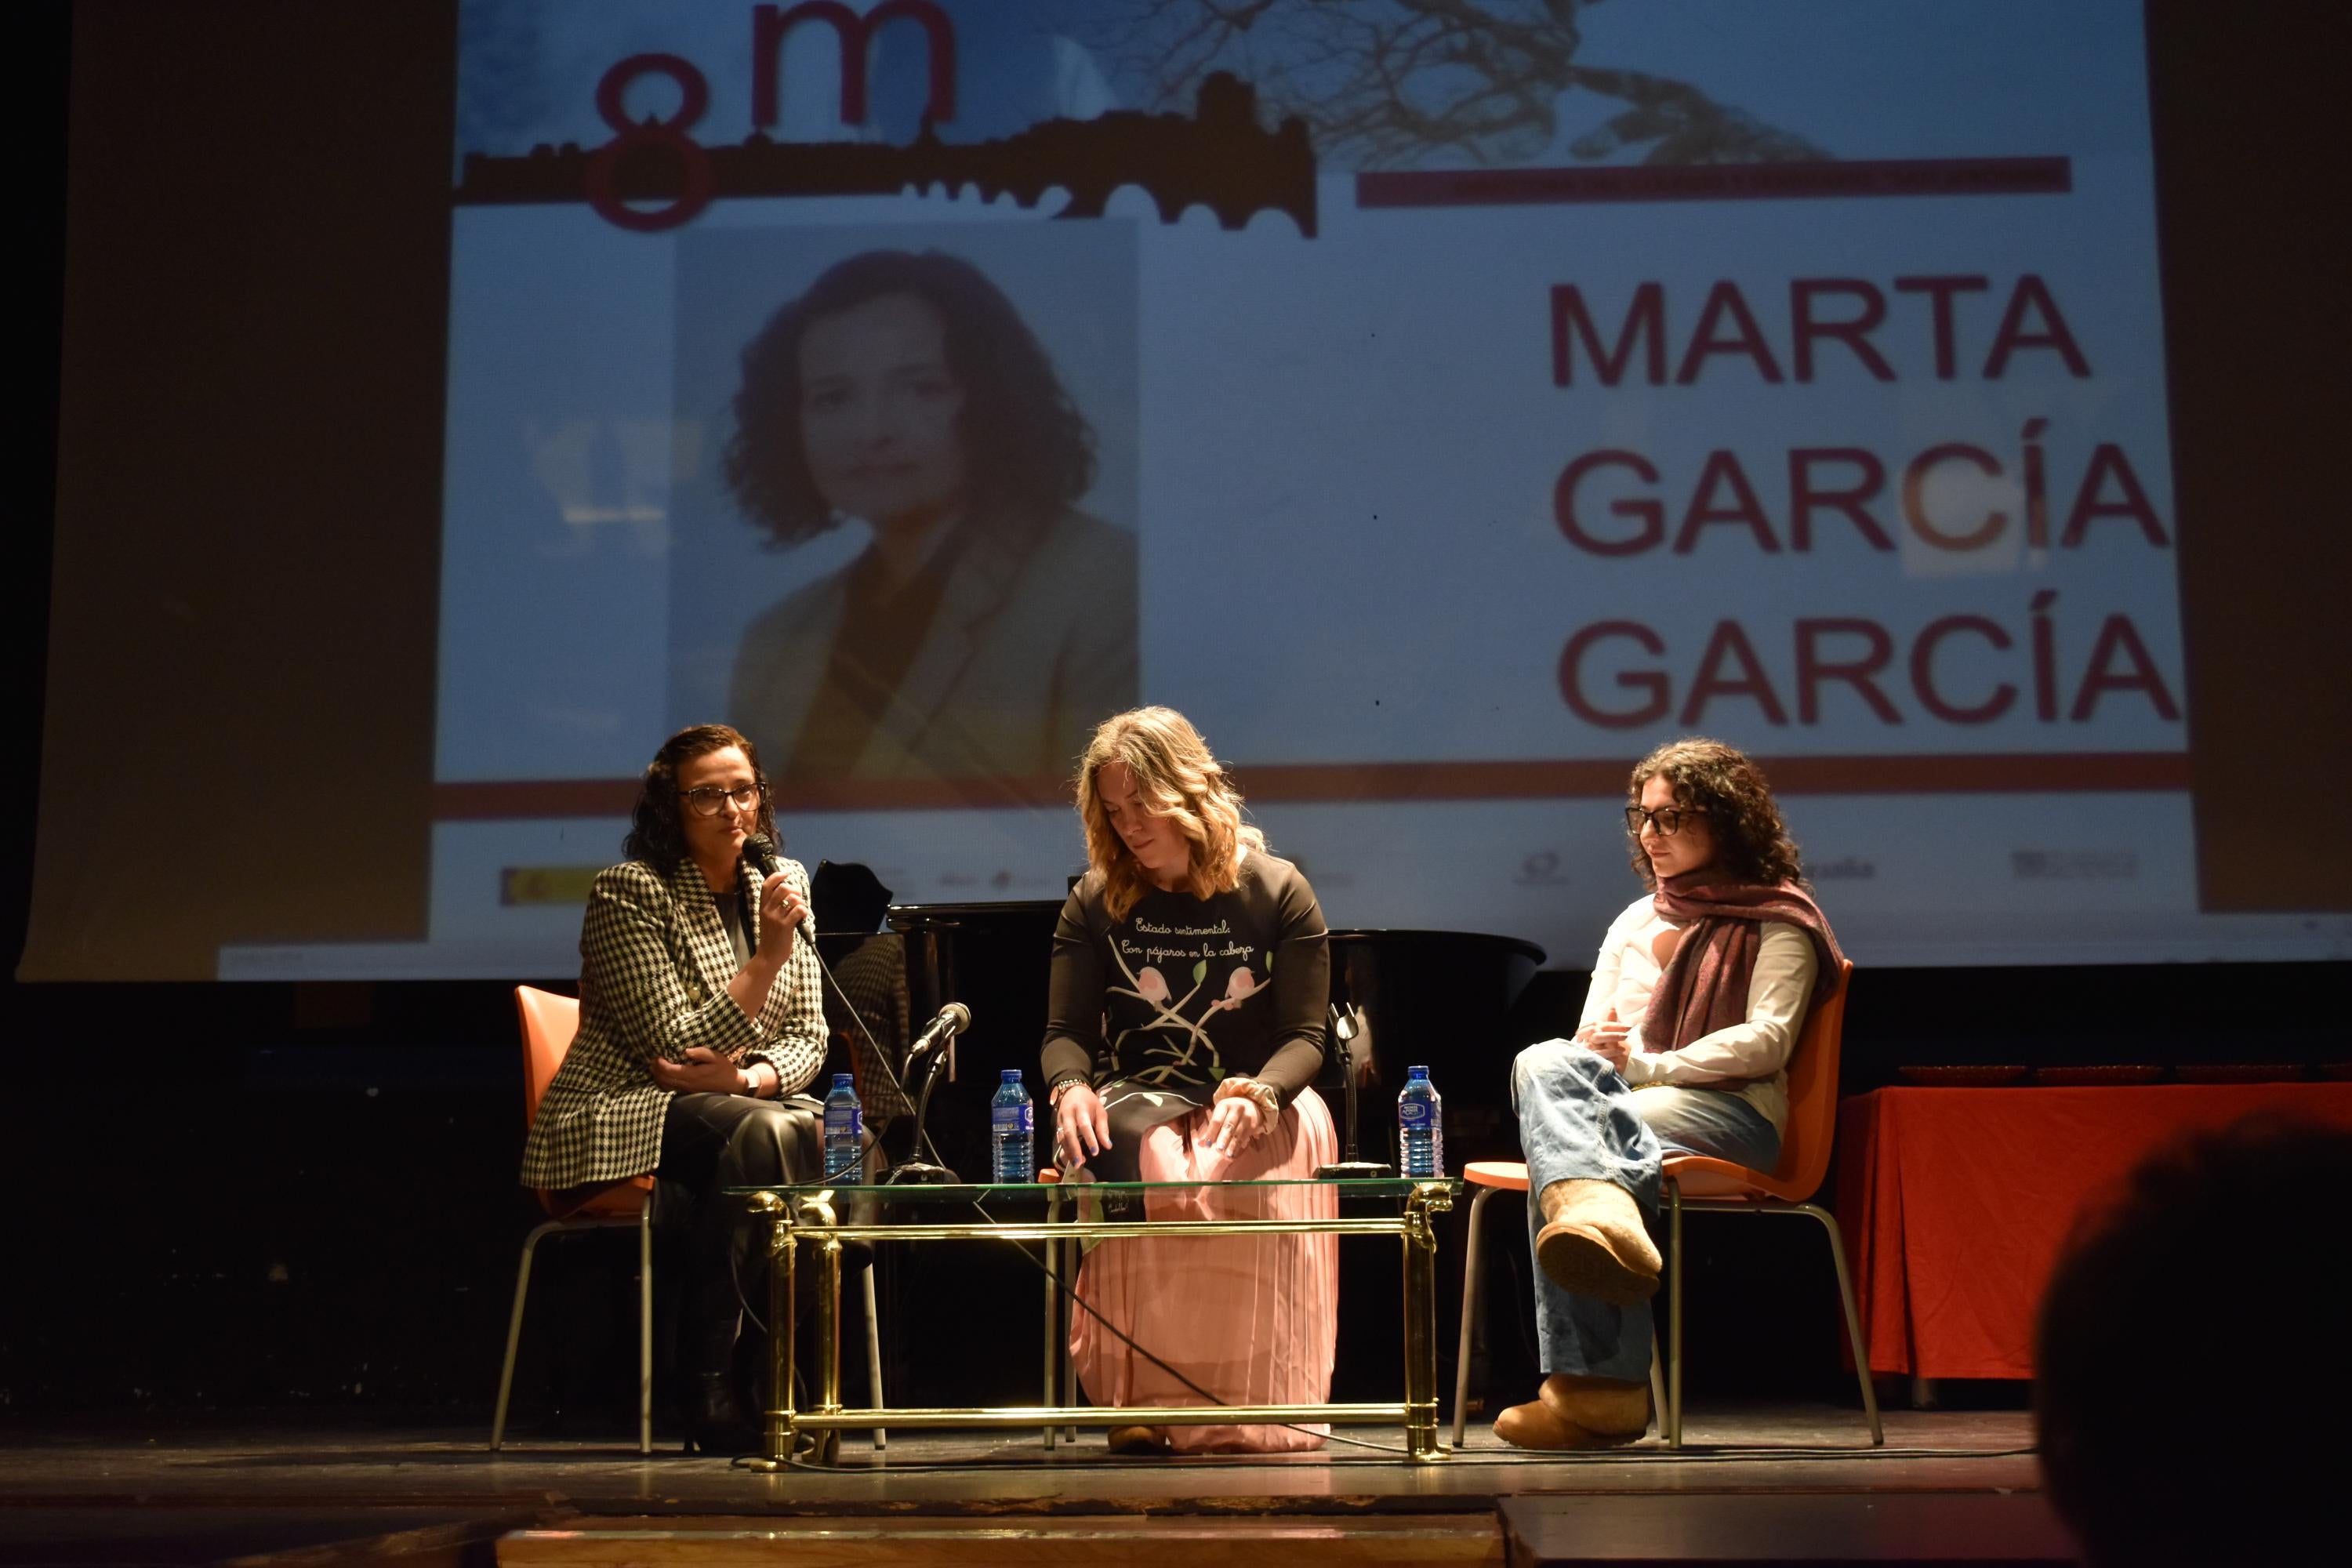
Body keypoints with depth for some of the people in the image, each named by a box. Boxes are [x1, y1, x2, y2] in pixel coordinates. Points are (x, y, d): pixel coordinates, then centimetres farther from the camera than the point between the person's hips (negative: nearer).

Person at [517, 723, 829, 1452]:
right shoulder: (627, 892, -10)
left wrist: (746, 1078, -14)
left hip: (732, 1107, 6)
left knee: (830, 1138, -27)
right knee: (761, 1133, -35)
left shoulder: (780, 885, 9)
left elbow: (808, 1039, 8)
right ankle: (712, 1392, -27)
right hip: (615, 1118, -6)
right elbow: (678, 1047, -16)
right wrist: (768, 955, -24)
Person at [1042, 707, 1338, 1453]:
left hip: (1255, 1110, 0)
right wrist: (1071, 1089, -20)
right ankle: (1143, 1400, -26)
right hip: (1132, 1106, 1)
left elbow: (1305, 1036, -1)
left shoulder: (1278, 892, 4)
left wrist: (1257, 1094, -24)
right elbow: (1065, 1032, 5)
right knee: (1144, 1158, -36)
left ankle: (1249, 1407, -21)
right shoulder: (1096, 901, 9)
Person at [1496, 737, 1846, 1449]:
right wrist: (1596, 1051, -3)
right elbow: (1590, 1040, 23)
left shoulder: (1778, 921, 10)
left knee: (1566, 1130, -34)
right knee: (1543, 1062, -32)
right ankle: (1605, 1219, -58)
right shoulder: (1633, 923, 30)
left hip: (1730, 1111, -5)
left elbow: (1766, 1041, -4)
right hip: (1620, 1100, 5)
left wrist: (1647, 1065, -13)